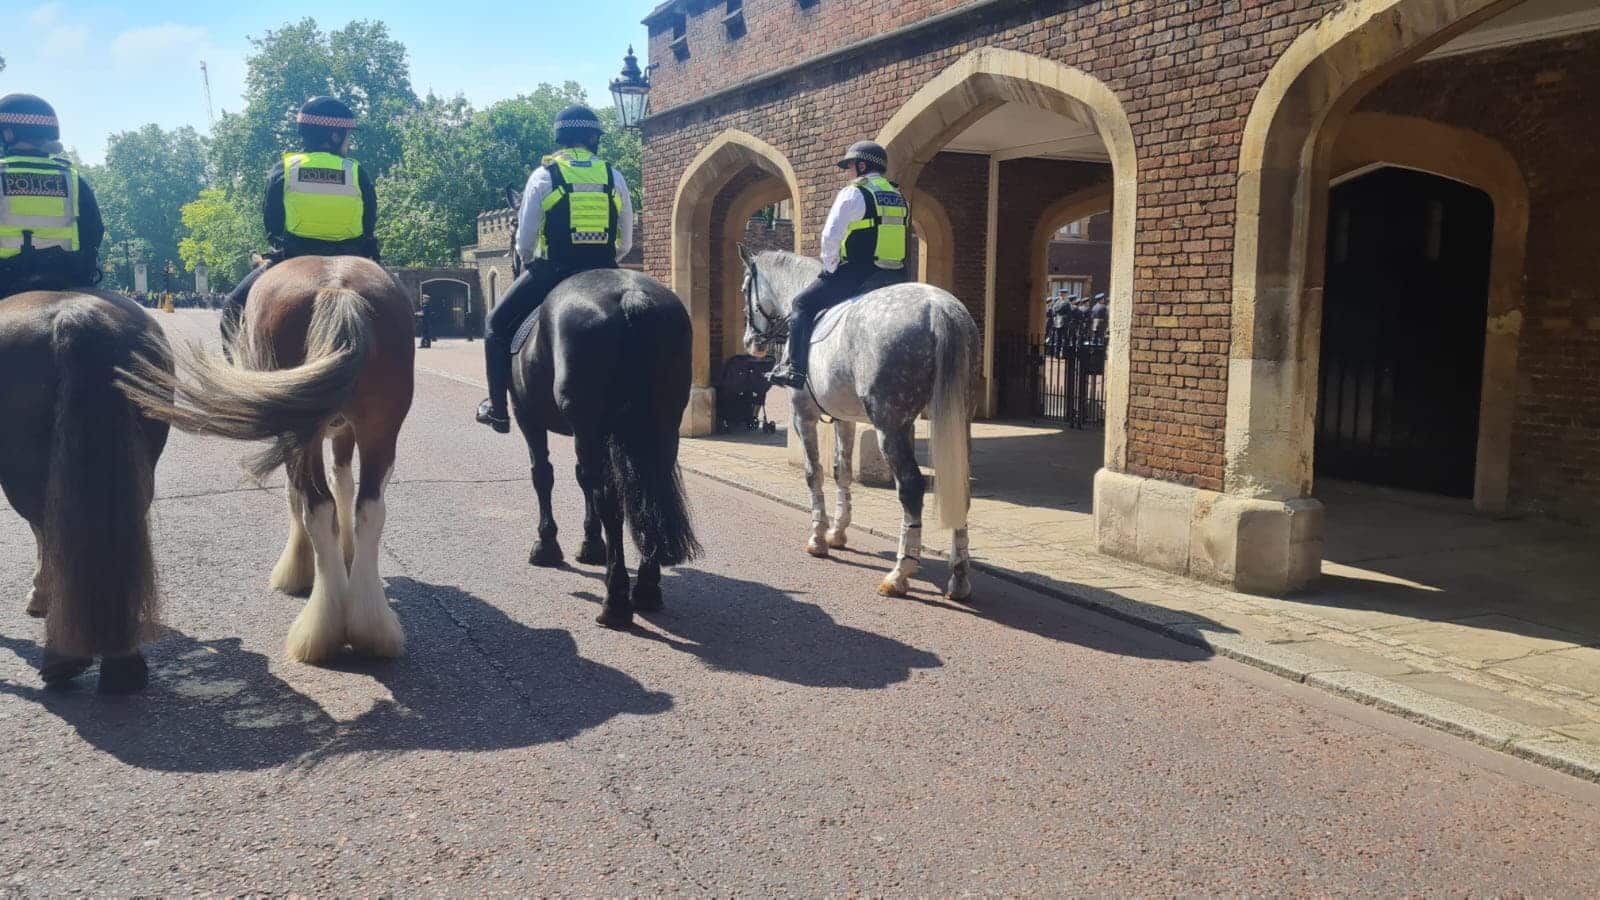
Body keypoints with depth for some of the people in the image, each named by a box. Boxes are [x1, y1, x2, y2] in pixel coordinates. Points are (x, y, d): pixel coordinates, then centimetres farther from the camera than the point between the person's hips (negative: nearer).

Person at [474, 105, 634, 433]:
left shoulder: (544, 175, 0)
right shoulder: (614, 177, 7)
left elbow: (524, 240, -1)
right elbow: (626, 243, 7)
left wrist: (528, 263, 19)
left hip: (552, 271, -2)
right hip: (602, 273, 2)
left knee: (497, 326, 16)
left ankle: (498, 408, 13)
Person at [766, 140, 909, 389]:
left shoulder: (853, 193, -4)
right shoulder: (900, 198, 18)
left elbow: (831, 236, -11)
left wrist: (830, 267, 2)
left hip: (856, 275, -7)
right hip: (894, 277, 7)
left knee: (802, 305, 4)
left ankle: (795, 368, -5)